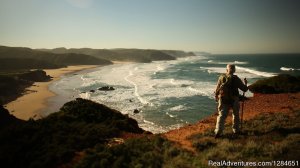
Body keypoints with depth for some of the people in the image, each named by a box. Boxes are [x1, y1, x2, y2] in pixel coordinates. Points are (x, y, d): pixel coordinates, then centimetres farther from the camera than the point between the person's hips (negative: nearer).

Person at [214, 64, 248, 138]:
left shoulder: (221, 77, -3)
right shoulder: (236, 79, -9)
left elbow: (217, 90, 1)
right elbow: (244, 89, -3)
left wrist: (216, 97, 17)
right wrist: (245, 83, 18)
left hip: (223, 100, 1)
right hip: (234, 101, -1)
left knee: (221, 116, 3)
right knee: (235, 115, 20)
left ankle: (218, 132, -9)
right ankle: (236, 130, 32)